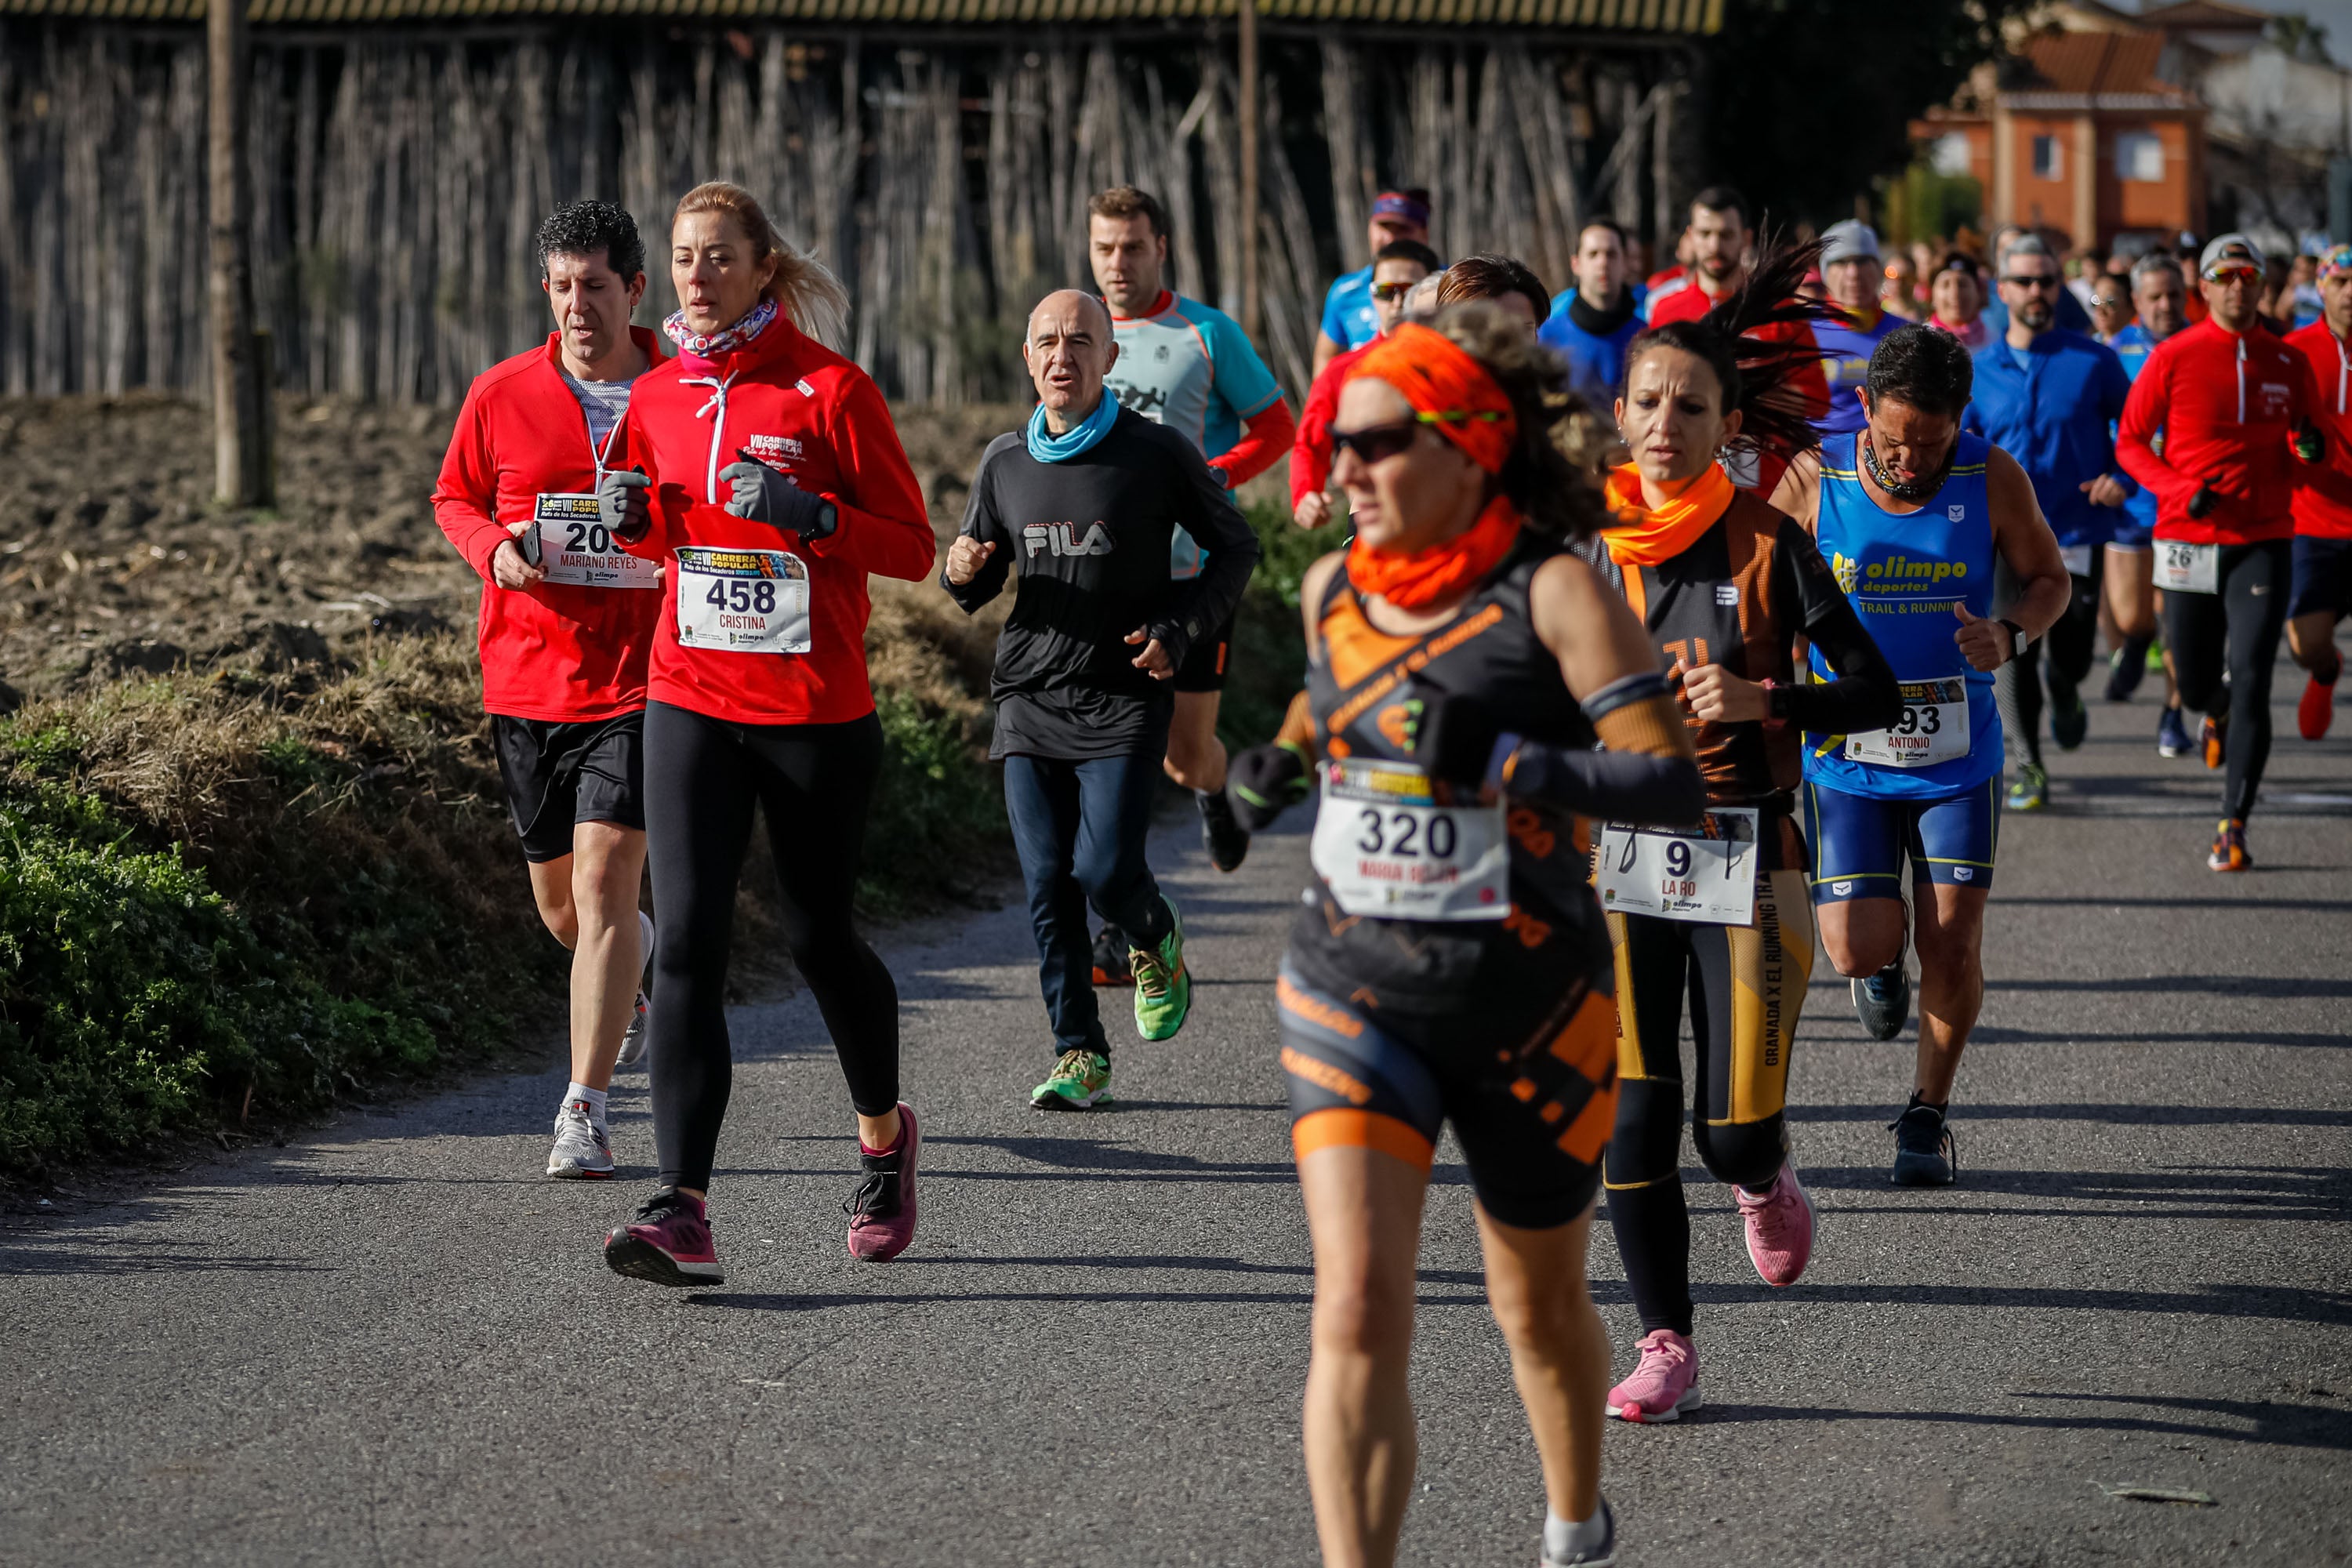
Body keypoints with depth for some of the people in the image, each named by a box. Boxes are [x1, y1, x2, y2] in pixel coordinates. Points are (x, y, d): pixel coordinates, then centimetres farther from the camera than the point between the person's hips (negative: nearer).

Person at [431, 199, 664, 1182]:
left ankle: (583, 1112, -10)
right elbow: (454, 499, 14)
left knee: (603, 882, -15)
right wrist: (494, 549, -8)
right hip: (526, 681, 3)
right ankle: (640, 960, 51)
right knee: (559, 902, 15)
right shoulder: (501, 396, 1)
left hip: (637, 683, -3)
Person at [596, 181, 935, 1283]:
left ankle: (884, 1132, 38)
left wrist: (810, 515, -22)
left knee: (818, 937, 10)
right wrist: (635, 519, -1)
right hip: (689, 703, 3)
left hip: (817, 710, -3)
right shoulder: (657, 396, 8)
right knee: (686, 944, -10)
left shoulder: (830, 389, -6)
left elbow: (912, 548, -5)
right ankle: (683, 1212, -15)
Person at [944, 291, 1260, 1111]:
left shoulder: (1156, 452, -4)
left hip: (1124, 698, -4)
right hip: (1029, 697, 4)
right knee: (1047, 885, -1)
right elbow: (979, 586, 19)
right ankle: (1080, 1055, 9)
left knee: (1105, 870, -13)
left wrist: (1177, 631, -7)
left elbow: (1235, 547, 5)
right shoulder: (1005, 461, 8)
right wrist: (962, 573, -5)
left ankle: (1157, 940, 22)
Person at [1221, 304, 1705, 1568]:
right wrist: (1280, 763, 6)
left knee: (1539, 1305, 18)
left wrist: (1510, 764, -30)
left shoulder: (1552, 593, -13)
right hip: (1353, 990, 3)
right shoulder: (1331, 589, 3)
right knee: (1357, 1310, -16)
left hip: (1529, 1003, -2)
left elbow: (1676, 785, -20)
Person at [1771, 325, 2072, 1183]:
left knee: (1953, 947, -2)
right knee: (1859, 947, -8)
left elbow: (2049, 578, 6)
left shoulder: (1993, 480, -8)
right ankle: (1883, 969, 32)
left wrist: (2011, 634, -16)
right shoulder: (1812, 481, -10)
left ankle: (1928, 1113, 22)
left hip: (1957, 756, 1)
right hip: (1845, 754, -1)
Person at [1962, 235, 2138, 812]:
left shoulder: (2093, 361, 0)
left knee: (2069, 651, 3)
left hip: (2078, 532, -1)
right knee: (2013, 653, -8)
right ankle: (2024, 768, 1)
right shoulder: (1980, 370, 6)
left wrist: (2124, 478, -10)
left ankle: (2065, 696, 40)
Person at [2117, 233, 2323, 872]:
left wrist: (2308, 448, -7)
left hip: (2264, 539, 0)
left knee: (2251, 684, -10)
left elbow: (2302, 443, 17)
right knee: (2195, 682, 9)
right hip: (2188, 540, 0)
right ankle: (2216, 712, 49)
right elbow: (2130, 442, 2)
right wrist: (2180, 490, -14)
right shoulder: (2173, 357, -2)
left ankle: (2234, 826, -7)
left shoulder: (2287, 362, 5)